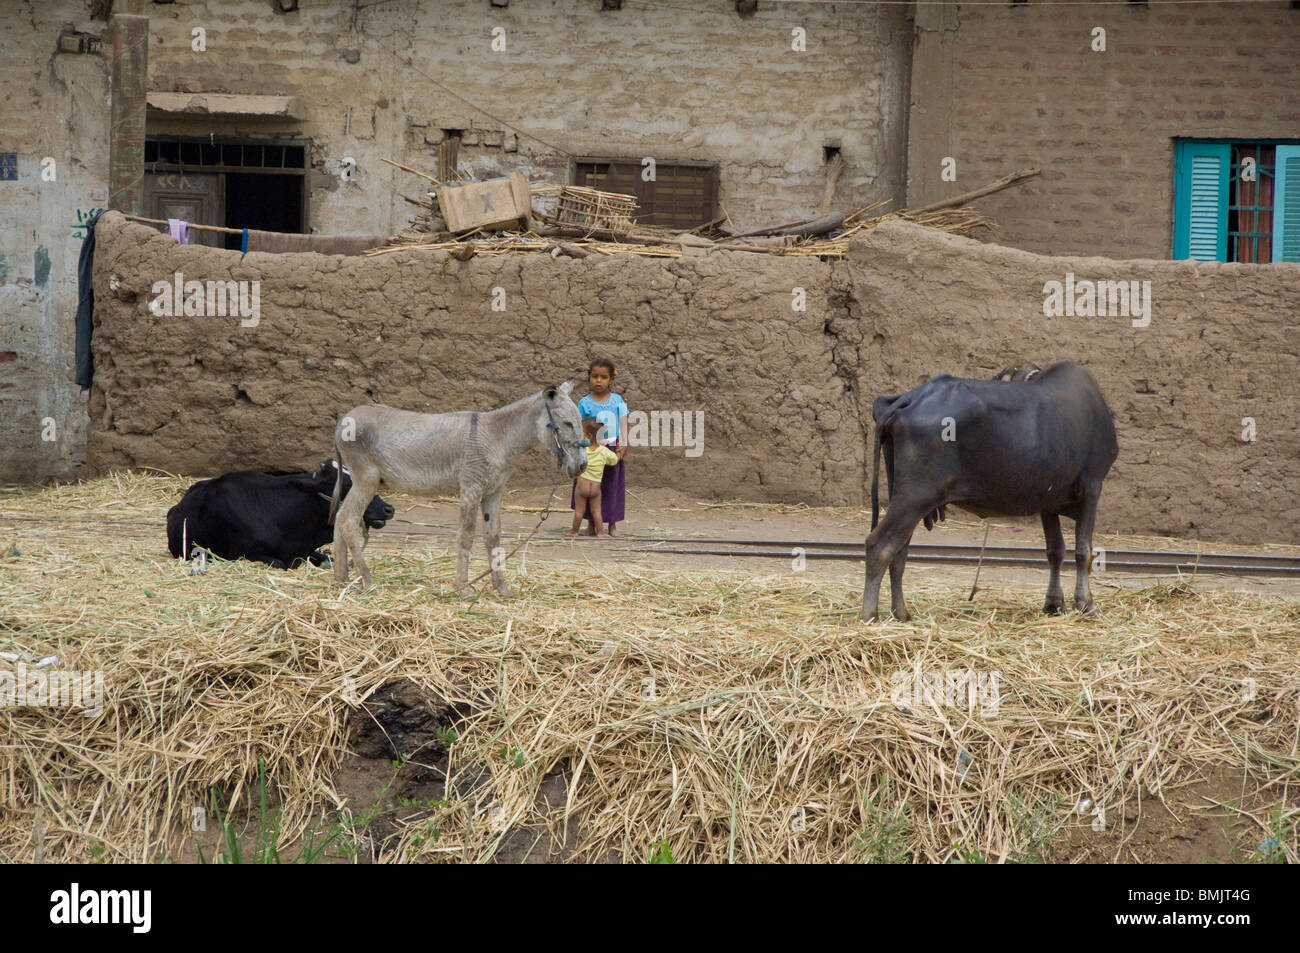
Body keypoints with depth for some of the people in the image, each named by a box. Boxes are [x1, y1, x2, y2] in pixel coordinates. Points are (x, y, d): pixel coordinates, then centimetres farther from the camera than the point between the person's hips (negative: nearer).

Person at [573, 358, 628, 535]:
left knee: (612, 487, 6)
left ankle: (612, 525, 17)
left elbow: (623, 426, 5)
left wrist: (623, 446, -5)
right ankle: (592, 525, 13)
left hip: (613, 451, 2)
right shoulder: (584, 404, -3)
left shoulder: (617, 401, 3)